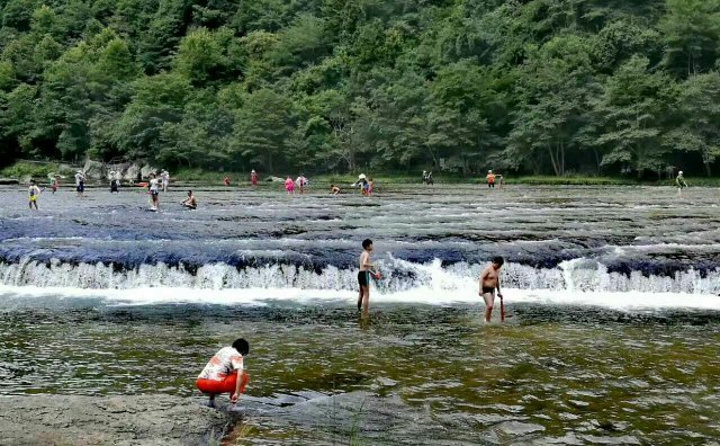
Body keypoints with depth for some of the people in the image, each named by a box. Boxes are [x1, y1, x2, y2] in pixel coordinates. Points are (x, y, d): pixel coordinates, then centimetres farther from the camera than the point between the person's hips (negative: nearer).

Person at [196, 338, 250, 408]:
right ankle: (233, 402, 3)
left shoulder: (224, 349, 25)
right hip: (214, 384, -8)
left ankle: (211, 399, 22)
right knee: (244, 377, 5)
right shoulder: (237, 355, 2)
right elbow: (240, 374, -17)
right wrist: (237, 393, -14)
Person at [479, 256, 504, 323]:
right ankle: (487, 321, -6)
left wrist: (499, 292, 24)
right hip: (486, 290, -8)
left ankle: (488, 320, 13)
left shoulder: (497, 270, 10)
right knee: (489, 305, -16)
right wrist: (481, 289, -27)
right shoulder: (488, 269, -15)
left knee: (490, 306, 7)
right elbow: (481, 278, -20)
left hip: (492, 290, 8)